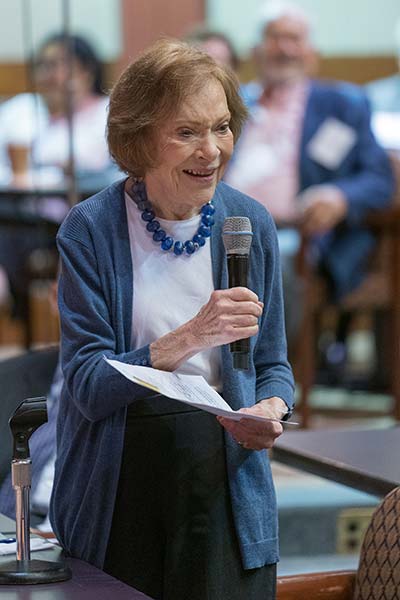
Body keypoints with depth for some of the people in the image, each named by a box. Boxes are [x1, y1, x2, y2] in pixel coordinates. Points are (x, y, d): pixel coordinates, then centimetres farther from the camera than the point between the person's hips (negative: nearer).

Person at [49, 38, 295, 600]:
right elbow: (87, 386, -14)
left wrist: (271, 410, -13)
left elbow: (272, 364, 10)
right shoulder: (91, 228, -9)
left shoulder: (249, 222, 1)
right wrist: (191, 338, -26)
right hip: (117, 486, -2)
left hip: (223, 479, 2)